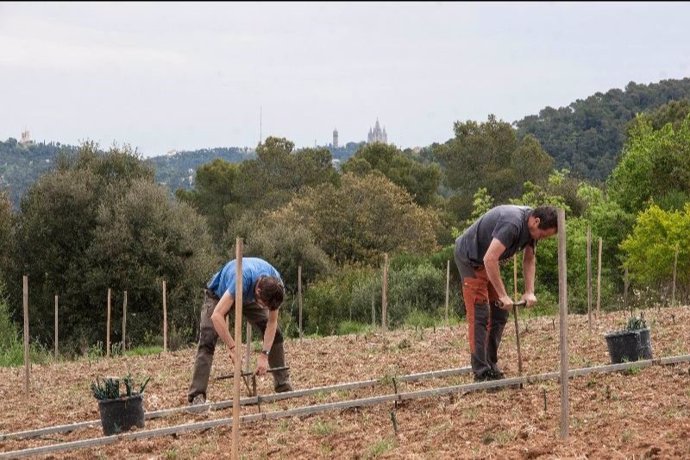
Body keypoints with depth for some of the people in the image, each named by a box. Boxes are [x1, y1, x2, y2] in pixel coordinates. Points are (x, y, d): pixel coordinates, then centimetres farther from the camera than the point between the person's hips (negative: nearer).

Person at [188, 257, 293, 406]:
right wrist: (232, 348, -46)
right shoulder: (242, 280, -46)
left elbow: (272, 322, -19)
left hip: (248, 297, 5)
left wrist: (264, 355, -27)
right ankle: (197, 396, -24)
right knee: (207, 341, -21)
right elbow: (217, 316, -48)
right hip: (219, 295, -5)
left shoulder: (276, 285, -30)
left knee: (275, 334, -4)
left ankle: (283, 385, 6)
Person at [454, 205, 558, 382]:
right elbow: (489, 259, -38)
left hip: (488, 261, 9)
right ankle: (481, 373, -13)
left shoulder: (531, 225, -6)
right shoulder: (512, 224, -35)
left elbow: (530, 259, 5)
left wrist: (529, 292, -7)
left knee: (499, 314, 7)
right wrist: (503, 296, -32)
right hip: (469, 257, -9)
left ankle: (491, 366, 14)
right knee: (479, 316, -13)